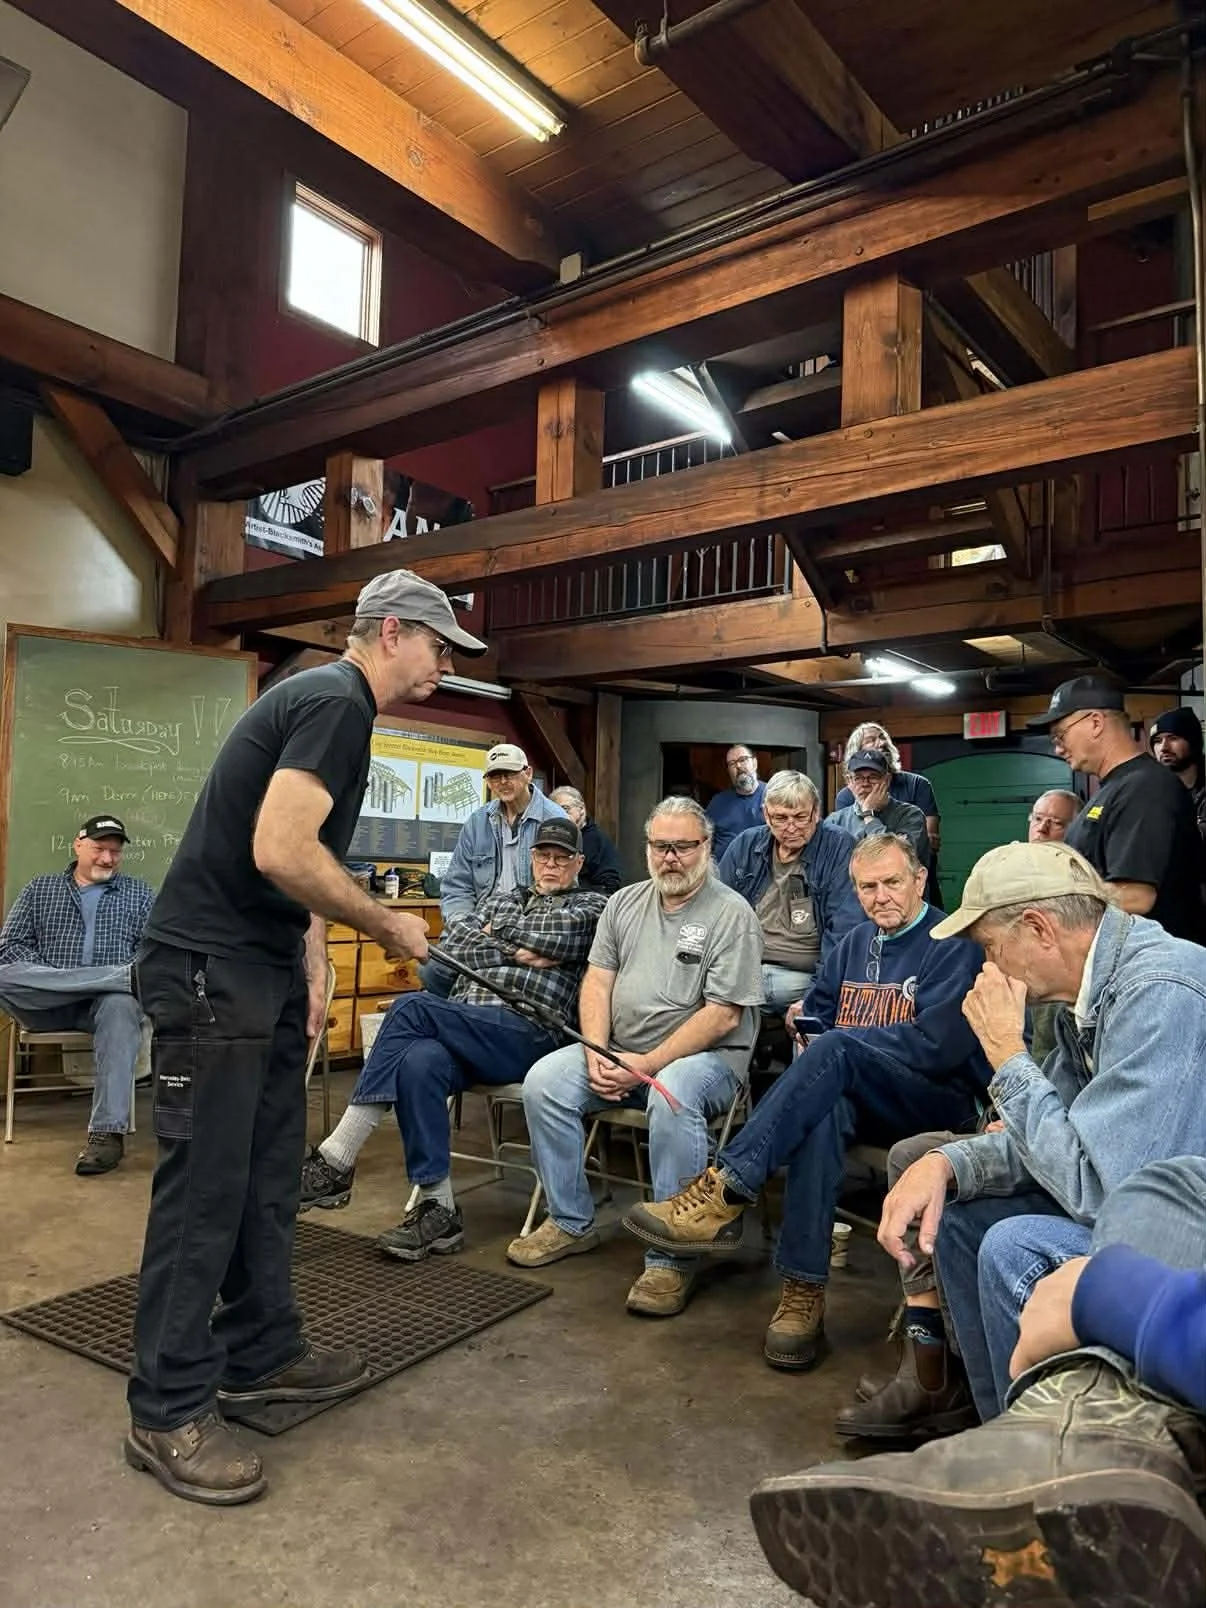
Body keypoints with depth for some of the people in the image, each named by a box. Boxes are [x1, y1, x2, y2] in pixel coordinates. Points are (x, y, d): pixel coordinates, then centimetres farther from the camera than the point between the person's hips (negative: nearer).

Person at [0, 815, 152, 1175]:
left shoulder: (138, 893, 16)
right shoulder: (40, 888, 18)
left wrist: (127, 976, -15)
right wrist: (39, 980, -10)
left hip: (108, 999, -1)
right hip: (47, 1004, 1)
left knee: (120, 1007, -38)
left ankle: (107, 1131, -39)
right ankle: (128, 978, -33)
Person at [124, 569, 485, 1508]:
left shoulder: (333, 703, 17)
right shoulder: (336, 701, -16)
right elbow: (281, 853, -26)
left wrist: (314, 967, 13)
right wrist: (388, 926, -14)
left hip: (265, 969, 10)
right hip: (211, 970, -10)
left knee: (270, 1176, 16)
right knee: (206, 1187, -1)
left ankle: (261, 1357, 30)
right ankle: (168, 1412, 12)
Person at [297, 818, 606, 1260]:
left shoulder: (592, 907, 16)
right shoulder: (499, 898, 30)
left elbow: (558, 934, -7)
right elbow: (449, 947, 13)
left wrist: (497, 933, 9)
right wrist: (513, 952, -1)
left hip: (530, 1033, -4)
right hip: (463, 1026, 5)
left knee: (411, 1009, -27)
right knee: (418, 1062, -32)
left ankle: (336, 1160, -24)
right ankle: (438, 1211, -22)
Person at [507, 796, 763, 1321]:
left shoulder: (731, 914, -7)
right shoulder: (624, 903, 11)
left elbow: (723, 1016, -14)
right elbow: (597, 980, 7)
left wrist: (647, 1065, -19)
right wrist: (597, 1053, -10)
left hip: (705, 1056, -5)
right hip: (618, 1051, 6)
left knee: (672, 1097, -37)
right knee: (543, 1081, -15)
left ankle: (672, 1258, -22)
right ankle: (571, 1223, 3)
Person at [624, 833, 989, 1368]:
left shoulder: (956, 947, -4)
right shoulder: (854, 943, 18)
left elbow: (936, 1046, -14)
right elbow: (813, 1014, 26)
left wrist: (833, 1040, -9)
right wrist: (812, 1032, 1)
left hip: (936, 1102, -5)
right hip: (854, 1095, 5)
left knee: (834, 1050, -34)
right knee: (823, 1109, -34)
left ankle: (723, 1194, -37)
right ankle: (803, 1294, -35)